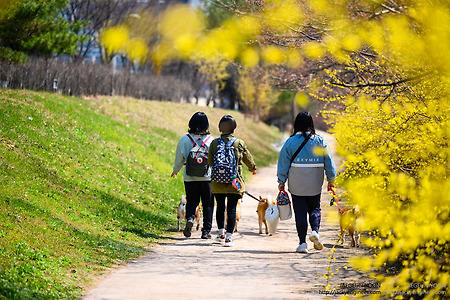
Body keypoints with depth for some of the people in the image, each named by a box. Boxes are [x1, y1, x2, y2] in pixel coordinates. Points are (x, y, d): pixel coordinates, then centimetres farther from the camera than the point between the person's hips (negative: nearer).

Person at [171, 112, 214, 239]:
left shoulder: (185, 139, -3)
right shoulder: (211, 140, -4)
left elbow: (179, 159, 2)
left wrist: (175, 171, 20)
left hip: (190, 178, 1)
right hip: (207, 178, -1)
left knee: (191, 202, 14)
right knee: (208, 204, 9)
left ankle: (189, 219, -14)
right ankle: (206, 230, 7)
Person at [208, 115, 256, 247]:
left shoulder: (214, 143, -4)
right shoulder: (239, 143, -5)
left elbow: (210, 162, 5)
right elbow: (248, 159, 8)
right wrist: (253, 169, 30)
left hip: (217, 182, 1)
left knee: (220, 206, 17)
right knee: (232, 208, 0)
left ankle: (221, 232, 26)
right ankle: (229, 236, -6)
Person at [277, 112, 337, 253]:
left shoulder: (290, 142, -5)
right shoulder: (320, 141, -2)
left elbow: (283, 163, -2)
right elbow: (329, 162, 2)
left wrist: (281, 182, 6)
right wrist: (331, 180, 11)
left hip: (296, 185, -1)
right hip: (314, 185, 1)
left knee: (300, 213, 4)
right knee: (315, 209, 17)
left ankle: (302, 243, 3)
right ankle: (315, 231, -8)